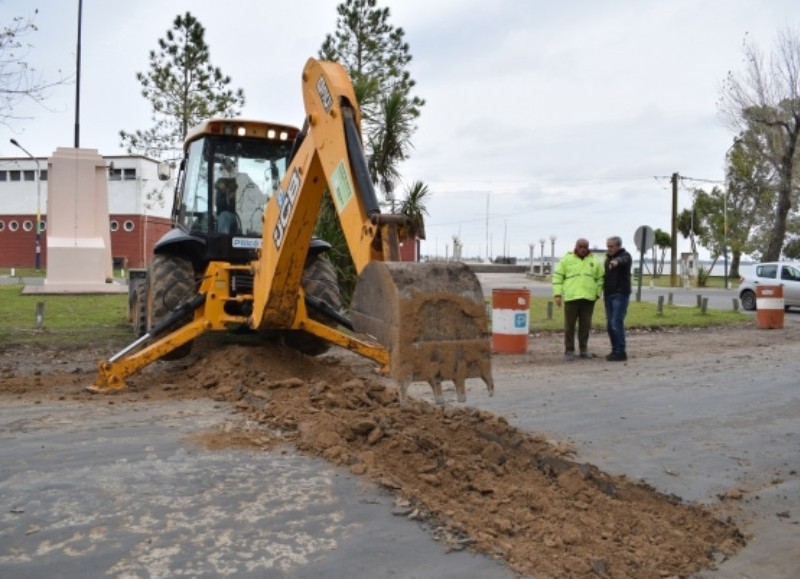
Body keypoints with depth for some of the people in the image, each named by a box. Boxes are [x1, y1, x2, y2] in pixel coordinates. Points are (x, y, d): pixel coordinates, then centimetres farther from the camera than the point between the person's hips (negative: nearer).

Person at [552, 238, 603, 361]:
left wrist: (598, 293, 6)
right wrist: (557, 294, -5)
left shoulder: (595, 261, 10)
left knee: (585, 325, 5)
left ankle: (583, 349, 16)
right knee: (569, 325, 0)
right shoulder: (567, 259, 4)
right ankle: (569, 351, 6)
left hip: (588, 298, 2)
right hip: (571, 297, -2)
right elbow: (557, 276, 2)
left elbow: (600, 278, 15)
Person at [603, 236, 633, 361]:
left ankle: (621, 352, -7)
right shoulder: (608, 258, 17)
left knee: (617, 323, -13)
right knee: (610, 325, 8)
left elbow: (623, 260, -33)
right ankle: (615, 350, 17)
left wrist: (616, 261, -56)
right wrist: (604, 293, 21)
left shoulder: (625, 256, -7)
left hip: (620, 295, -8)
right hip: (609, 295, 8)